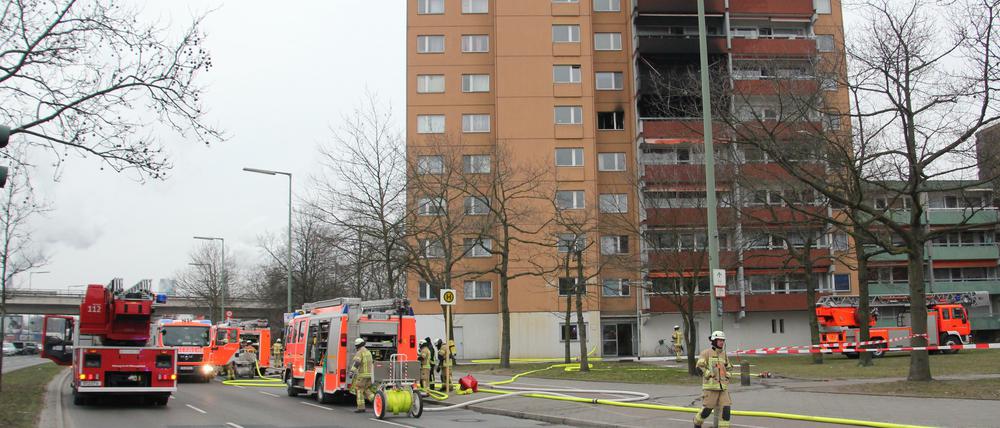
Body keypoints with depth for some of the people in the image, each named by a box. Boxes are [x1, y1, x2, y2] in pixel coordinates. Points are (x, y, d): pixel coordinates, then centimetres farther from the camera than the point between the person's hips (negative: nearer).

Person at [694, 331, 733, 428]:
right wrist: (710, 375, -15)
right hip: (710, 386, -5)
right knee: (707, 409, -1)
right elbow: (700, 367, -11)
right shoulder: (706, 353, -3)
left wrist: (726, 376, 10)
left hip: (723, 387, 5)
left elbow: (729, 368, 27)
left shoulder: (723, 354, 14)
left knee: (726, 408, -7)